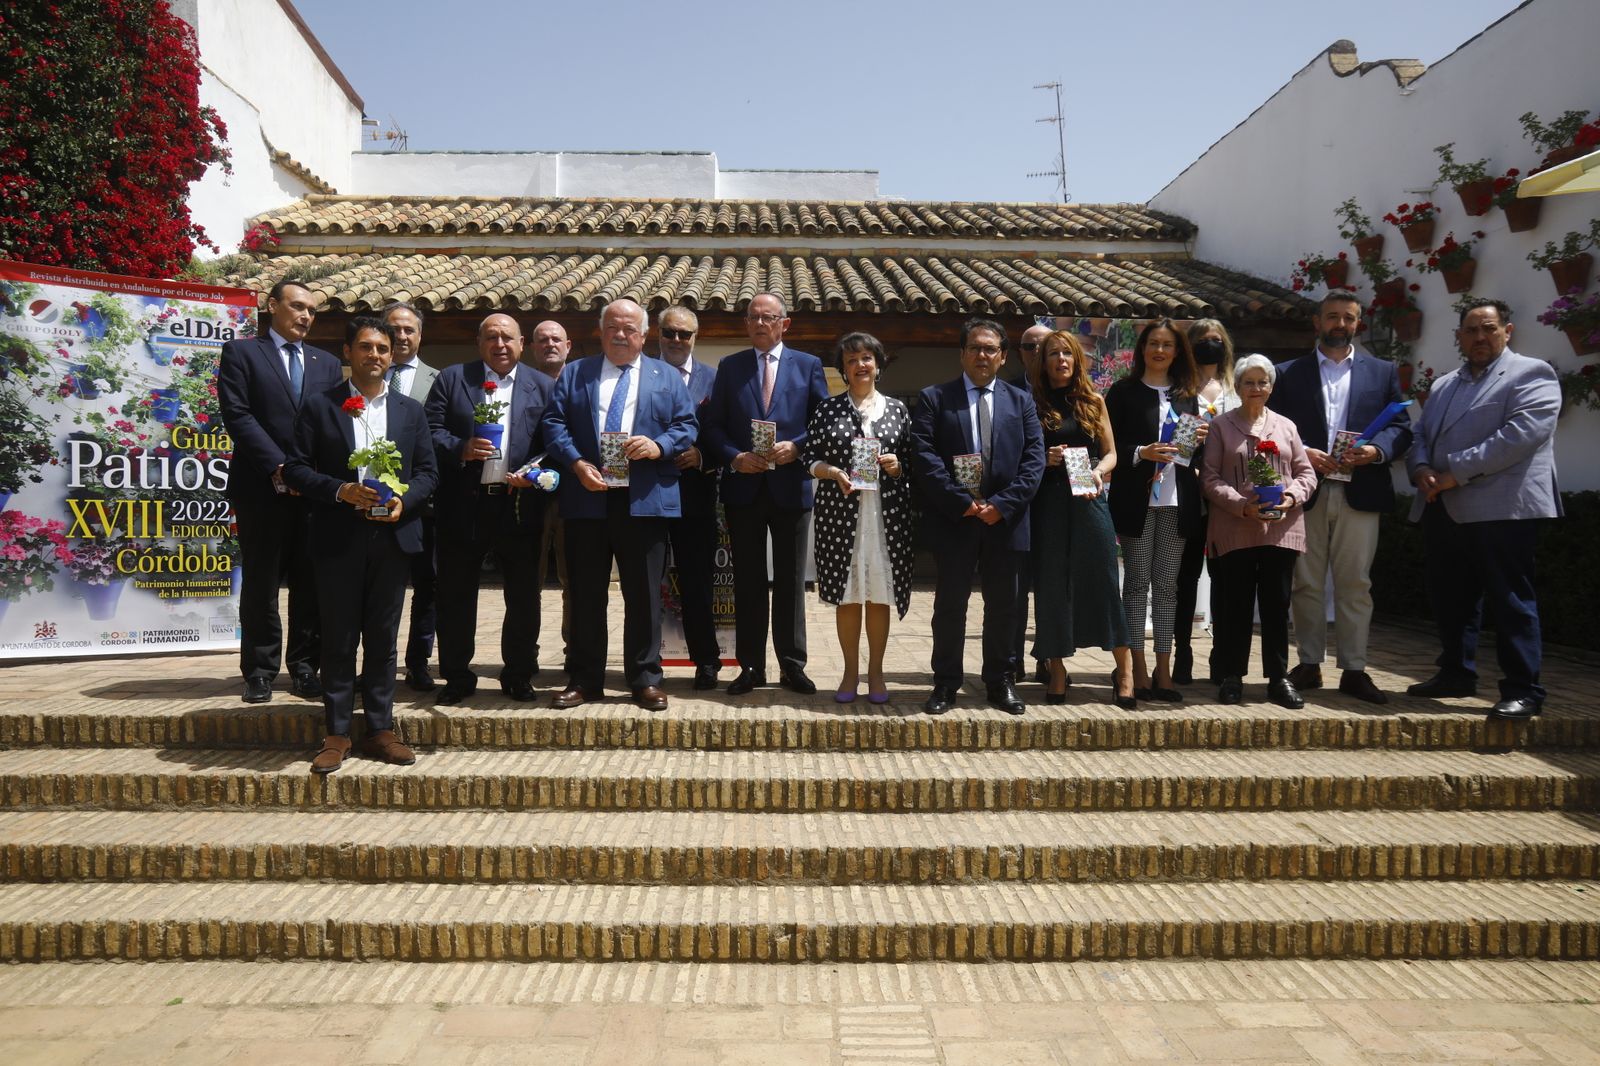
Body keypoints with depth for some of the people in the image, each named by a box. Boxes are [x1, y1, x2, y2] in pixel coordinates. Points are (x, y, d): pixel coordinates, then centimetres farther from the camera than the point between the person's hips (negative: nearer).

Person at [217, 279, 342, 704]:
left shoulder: (327, 363, 17)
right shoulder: (241, 353, 5)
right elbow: (237, 416, -6)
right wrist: (279, 468, -14)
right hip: (262, 488, -3)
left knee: (311, 583, 5)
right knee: (262, 584, 3)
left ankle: (304, 666, 14)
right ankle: (260, 670, 12)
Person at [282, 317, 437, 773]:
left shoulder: (410, 410, 12)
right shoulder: (319, 405, 4)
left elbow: (428, 471, 10)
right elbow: (296, 469, 0)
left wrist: (404, 500, -9)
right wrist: (340, 491, -15)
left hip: (392, 536, 2)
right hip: (338, 539, -2)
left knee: (383, 639, 8)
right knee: (339, 640, 4)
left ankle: (381, 729, 17)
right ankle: (337, 733, 13)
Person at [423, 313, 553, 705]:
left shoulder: (541, 386, 10)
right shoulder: (451, 379, 9)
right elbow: (431, 430, 2)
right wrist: (461, 449, -16)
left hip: (519, 505, 0)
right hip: (463, 506, 0)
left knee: (524, 598, 5)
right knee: (456, 596, 6)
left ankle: (519, 675, 19)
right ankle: (457, 676, 19)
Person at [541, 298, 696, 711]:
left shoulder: (667, 377, 14)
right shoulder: (574, 374, 15)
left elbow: (687, 426, 7)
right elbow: (554, 423, 5)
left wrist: (659, 446, -13)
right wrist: (577, 463, -11)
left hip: (645, 501, -1)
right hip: (587, 497, 1)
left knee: (644, 594, 3)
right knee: (585, 593, 7)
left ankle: (645, 679, 14)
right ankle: (583, 679, 17)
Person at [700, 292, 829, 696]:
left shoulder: (808, 365, 7)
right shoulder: (729, 367, 10)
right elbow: (713, 426, 5)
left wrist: (796, 447, -12)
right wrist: (734, 458, -11)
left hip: (790, 488, -1)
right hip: (743, 488, 1)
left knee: (790, 581, 5)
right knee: (747, 582, 6)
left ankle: (792, 666, 14)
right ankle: (751, 666, 15)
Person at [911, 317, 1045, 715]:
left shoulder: (1021, 401, 10)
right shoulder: (934, 398, 3)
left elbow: (1034, 458, 2)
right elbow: (924, 457, -7)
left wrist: (1002, 504, -11)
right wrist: (962, 503, -14)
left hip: (1005, 518, 2)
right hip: (953, 519, -2)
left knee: (1003, 604, 10)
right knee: (950, 603, 5)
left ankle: (1001, 682, 22)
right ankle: (945, 683, 15)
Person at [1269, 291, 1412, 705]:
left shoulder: (1383, 372, 14)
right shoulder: (1289, 373, 11)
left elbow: (1401, 427, 7)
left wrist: (1376, 450, -12)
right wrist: (1302, 454, -13)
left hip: (1358, 493, 0)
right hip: (1306, 492, 0)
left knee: (1355, 584, 2)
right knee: (1306, 583, 4)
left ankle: (1354, 669, 8)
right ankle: (1308, 664, 12)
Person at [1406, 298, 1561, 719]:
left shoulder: (1531, 374, 0)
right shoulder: (1444, 385, 22)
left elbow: (1520, 434, -14)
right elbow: (1421, 435, 19)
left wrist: (1456, 473, -16)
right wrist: (1422, 469, -4)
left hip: (1501, 508, -7)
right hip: (1443, 510, 7)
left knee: (1510, 600, -5)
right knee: (1449, 599, 12)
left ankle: (1523, 690, 1)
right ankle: (1457, 674, 25)